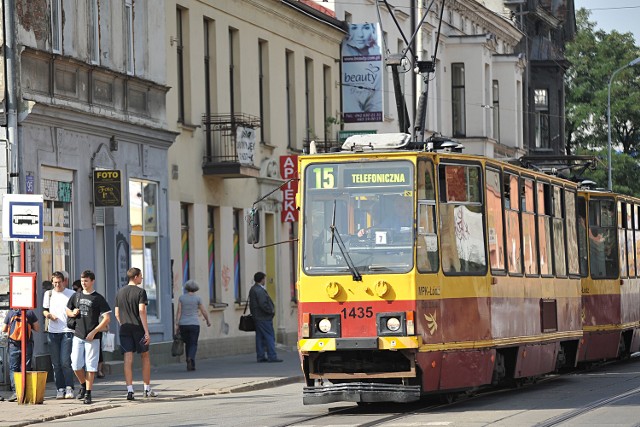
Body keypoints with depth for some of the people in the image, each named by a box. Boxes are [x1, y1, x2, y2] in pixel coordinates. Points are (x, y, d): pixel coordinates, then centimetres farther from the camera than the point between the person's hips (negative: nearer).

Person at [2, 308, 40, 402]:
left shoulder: (10, 313, -1)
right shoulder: (30, 312, -3)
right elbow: (37, 328, 1)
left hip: (13, 344, 0)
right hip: (27, 344, 0)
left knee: (13, 369, 4)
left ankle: (15, 391, -10)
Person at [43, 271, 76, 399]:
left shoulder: (72, 294, 3)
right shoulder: (49, 294, 12)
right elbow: (44, 310, 18)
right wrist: (48, 315, -3)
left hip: (67, 331, -3)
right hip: (53, 331, 3)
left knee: (66, 362, -11)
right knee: (56, 363, 3)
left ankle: (69, 388, -6)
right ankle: (60, 389, 8)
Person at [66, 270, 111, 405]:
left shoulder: (98, 298, -3)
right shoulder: (76, 296, 11)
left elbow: (107, 318, -7)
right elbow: (68, 310, 26)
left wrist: (94, 332, -13)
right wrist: (73, 313, 1)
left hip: (92, 337, -4)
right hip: (78, 335, 4)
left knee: (90, 366, -3)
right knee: (76, 365, 1)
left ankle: (88, 394, 3)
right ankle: (83, 385, 26)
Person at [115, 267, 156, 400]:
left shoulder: (120, 292, 10)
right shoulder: (140, 292, -7)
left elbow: (117, 314, 12)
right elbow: (142, 312, -14)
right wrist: (147, 332, -14)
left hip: (125, 329, 4)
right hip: (138, 328, -4)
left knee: (128, 360, -1)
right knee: (145, 357, 11)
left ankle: (129, 390, -8)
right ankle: (147, 389, 16)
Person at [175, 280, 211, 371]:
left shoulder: (181, 298, 2)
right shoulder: (197, 298, -2)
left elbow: (179, 311, -4)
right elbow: (204, 312, 3)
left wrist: (176, 324, -5)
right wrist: (208, 321, 19)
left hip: (183, 325, 2)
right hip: (194, 324, -2)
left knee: (187, 344, 15)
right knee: (193, 345, -1)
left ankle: (191, 365, 18)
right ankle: (190, 359, -29)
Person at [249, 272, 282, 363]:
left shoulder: (253, 289, 14)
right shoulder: (260, 291, -18)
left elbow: (252, 304, 18)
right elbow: (263, 304, -23)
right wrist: (271, 311, -10)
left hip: (257, 317, 10)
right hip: (264, 318, -10)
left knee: (260, 337, 11)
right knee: (269, 336, -7)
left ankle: (260, 356, 12)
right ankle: (272, 356, -9)